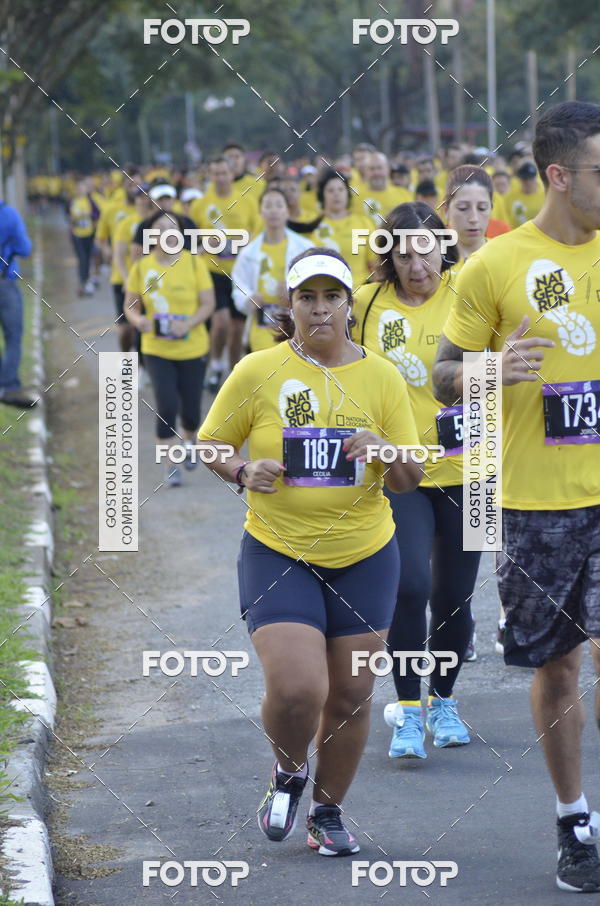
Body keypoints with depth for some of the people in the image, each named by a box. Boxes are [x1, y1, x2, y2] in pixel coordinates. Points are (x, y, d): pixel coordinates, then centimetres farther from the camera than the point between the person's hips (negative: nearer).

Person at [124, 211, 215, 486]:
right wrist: (138, 320, -19)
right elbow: (130, 306, 4)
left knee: (190, 409, 8)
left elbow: (208, 303, -5)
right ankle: (170, 466, 1)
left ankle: (190, 441, 43)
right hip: (156, 349, 0)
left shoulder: (194, 263, -6)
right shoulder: (141, 267, -3)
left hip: (192, 348, 0)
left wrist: (189, 324, -23)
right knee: (166, 405, -13)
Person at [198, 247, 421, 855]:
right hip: (277, 553, -2)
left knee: (349, 696, 5)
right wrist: (243, 471, -14)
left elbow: (410, 479, 4)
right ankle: (288, 771, 16)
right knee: (295, 688, -18)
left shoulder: (381, 376, 1)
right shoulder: (256, 372, -4)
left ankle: (327, 811, 29)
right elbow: (210, 446, 6)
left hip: (363, 557, 2)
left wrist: (386, 452, -18)